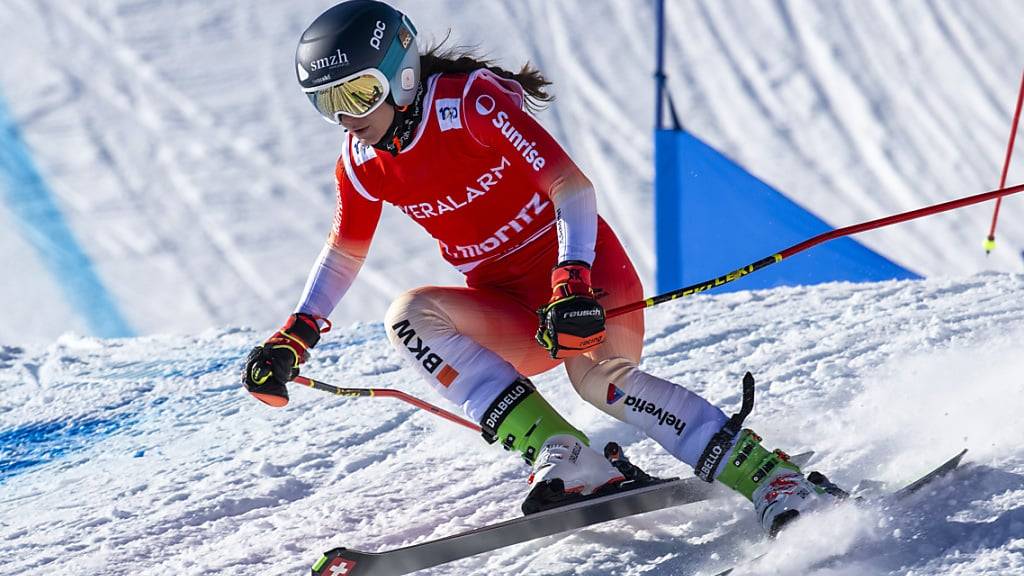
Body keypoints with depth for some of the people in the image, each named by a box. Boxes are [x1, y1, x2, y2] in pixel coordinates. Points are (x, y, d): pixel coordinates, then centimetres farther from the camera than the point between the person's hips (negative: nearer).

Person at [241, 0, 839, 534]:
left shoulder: (472, 102, -19)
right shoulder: (363, 164, 0)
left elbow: (572, 187, -25)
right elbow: (345, 252, 18)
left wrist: (572, 284, -39)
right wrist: (295, 338, 6)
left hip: (584, 272, -6)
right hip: (511, 313, 6)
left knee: (598, 376, -36)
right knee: (410, 313, -23)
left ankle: (772, 478, -32)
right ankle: (569, 462, -30)